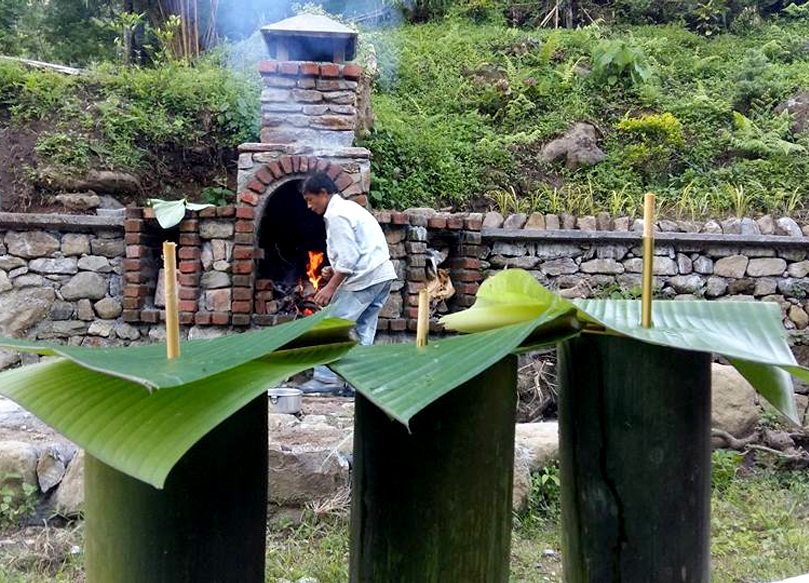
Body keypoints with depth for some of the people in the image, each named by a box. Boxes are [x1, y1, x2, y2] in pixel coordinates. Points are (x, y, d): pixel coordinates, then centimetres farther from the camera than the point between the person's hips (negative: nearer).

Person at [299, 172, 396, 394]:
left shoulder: (336, 215, -12)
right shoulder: (348, 208, 21)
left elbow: (348, 257, -19)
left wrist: (331, 286, -16)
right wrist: (336, 270, 20)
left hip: (364, 278, -10)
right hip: (382, 275, 10)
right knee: (365, 330, 11)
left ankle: (326, 379, -2)